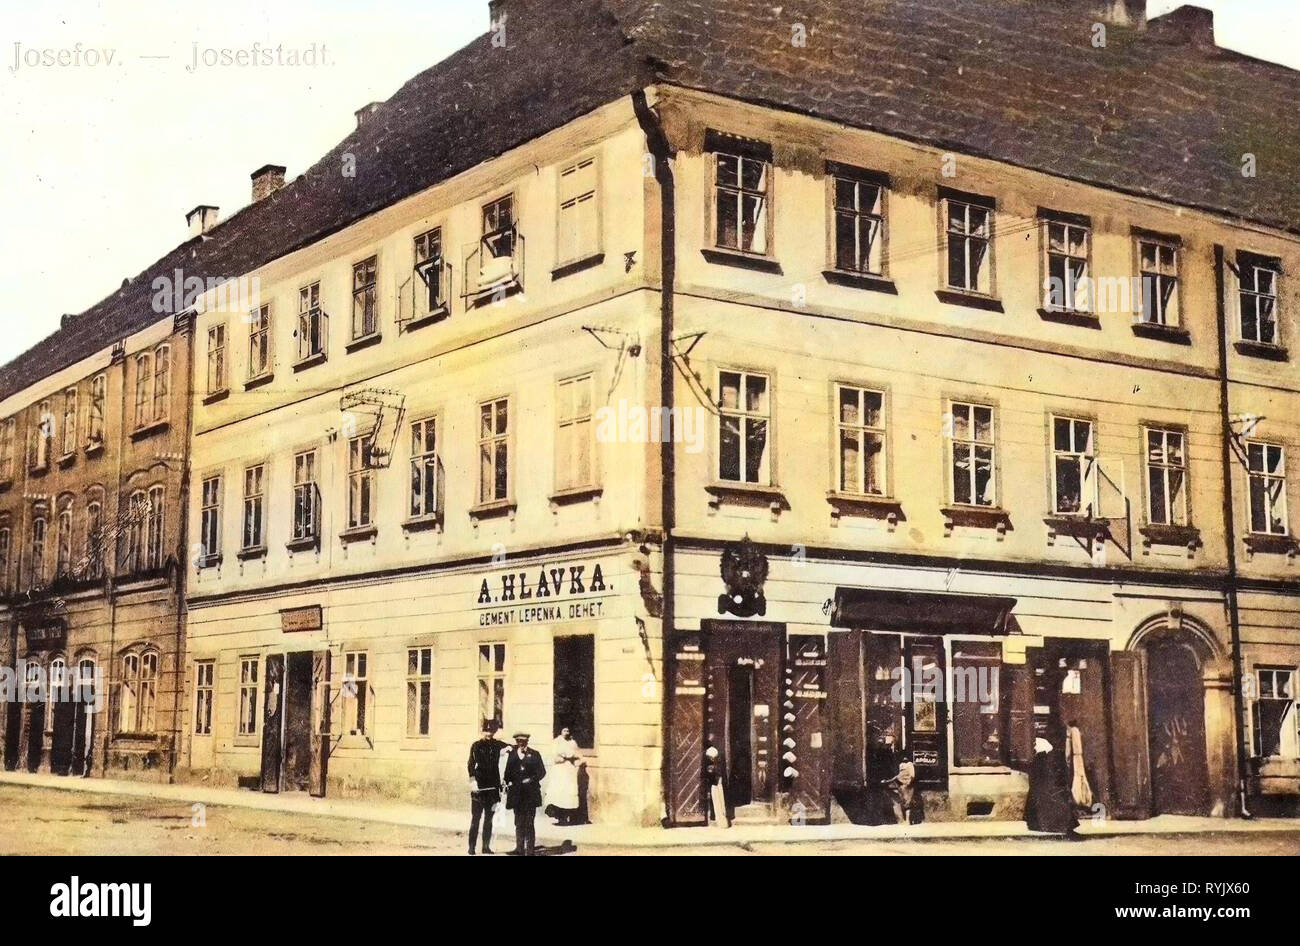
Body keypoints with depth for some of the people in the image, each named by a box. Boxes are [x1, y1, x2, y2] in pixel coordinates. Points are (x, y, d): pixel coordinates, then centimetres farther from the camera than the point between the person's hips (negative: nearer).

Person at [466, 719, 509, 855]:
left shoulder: (498, 745, 6)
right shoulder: (476, 746, -1)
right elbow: (471, 765, -7)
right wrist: (472, 781, -19)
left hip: (493, 787, 3)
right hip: (479, 787, -3)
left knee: (489, 819, 9)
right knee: (476, 818, -3)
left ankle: (486, 846, 15)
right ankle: (471, 846, 1)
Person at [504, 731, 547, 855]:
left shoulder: (534, 754, 5)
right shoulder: (511, 754, 10)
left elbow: (542, 771, 3)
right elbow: (508, 772, 10)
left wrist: (532, 780, -9)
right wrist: (507, 784, -2)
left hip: (530, 793, -2)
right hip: (516, 793, 2)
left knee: (529, 823, -5)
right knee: (519, 822, 7)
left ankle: (530, 849, -2)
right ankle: (519, 848, 14)